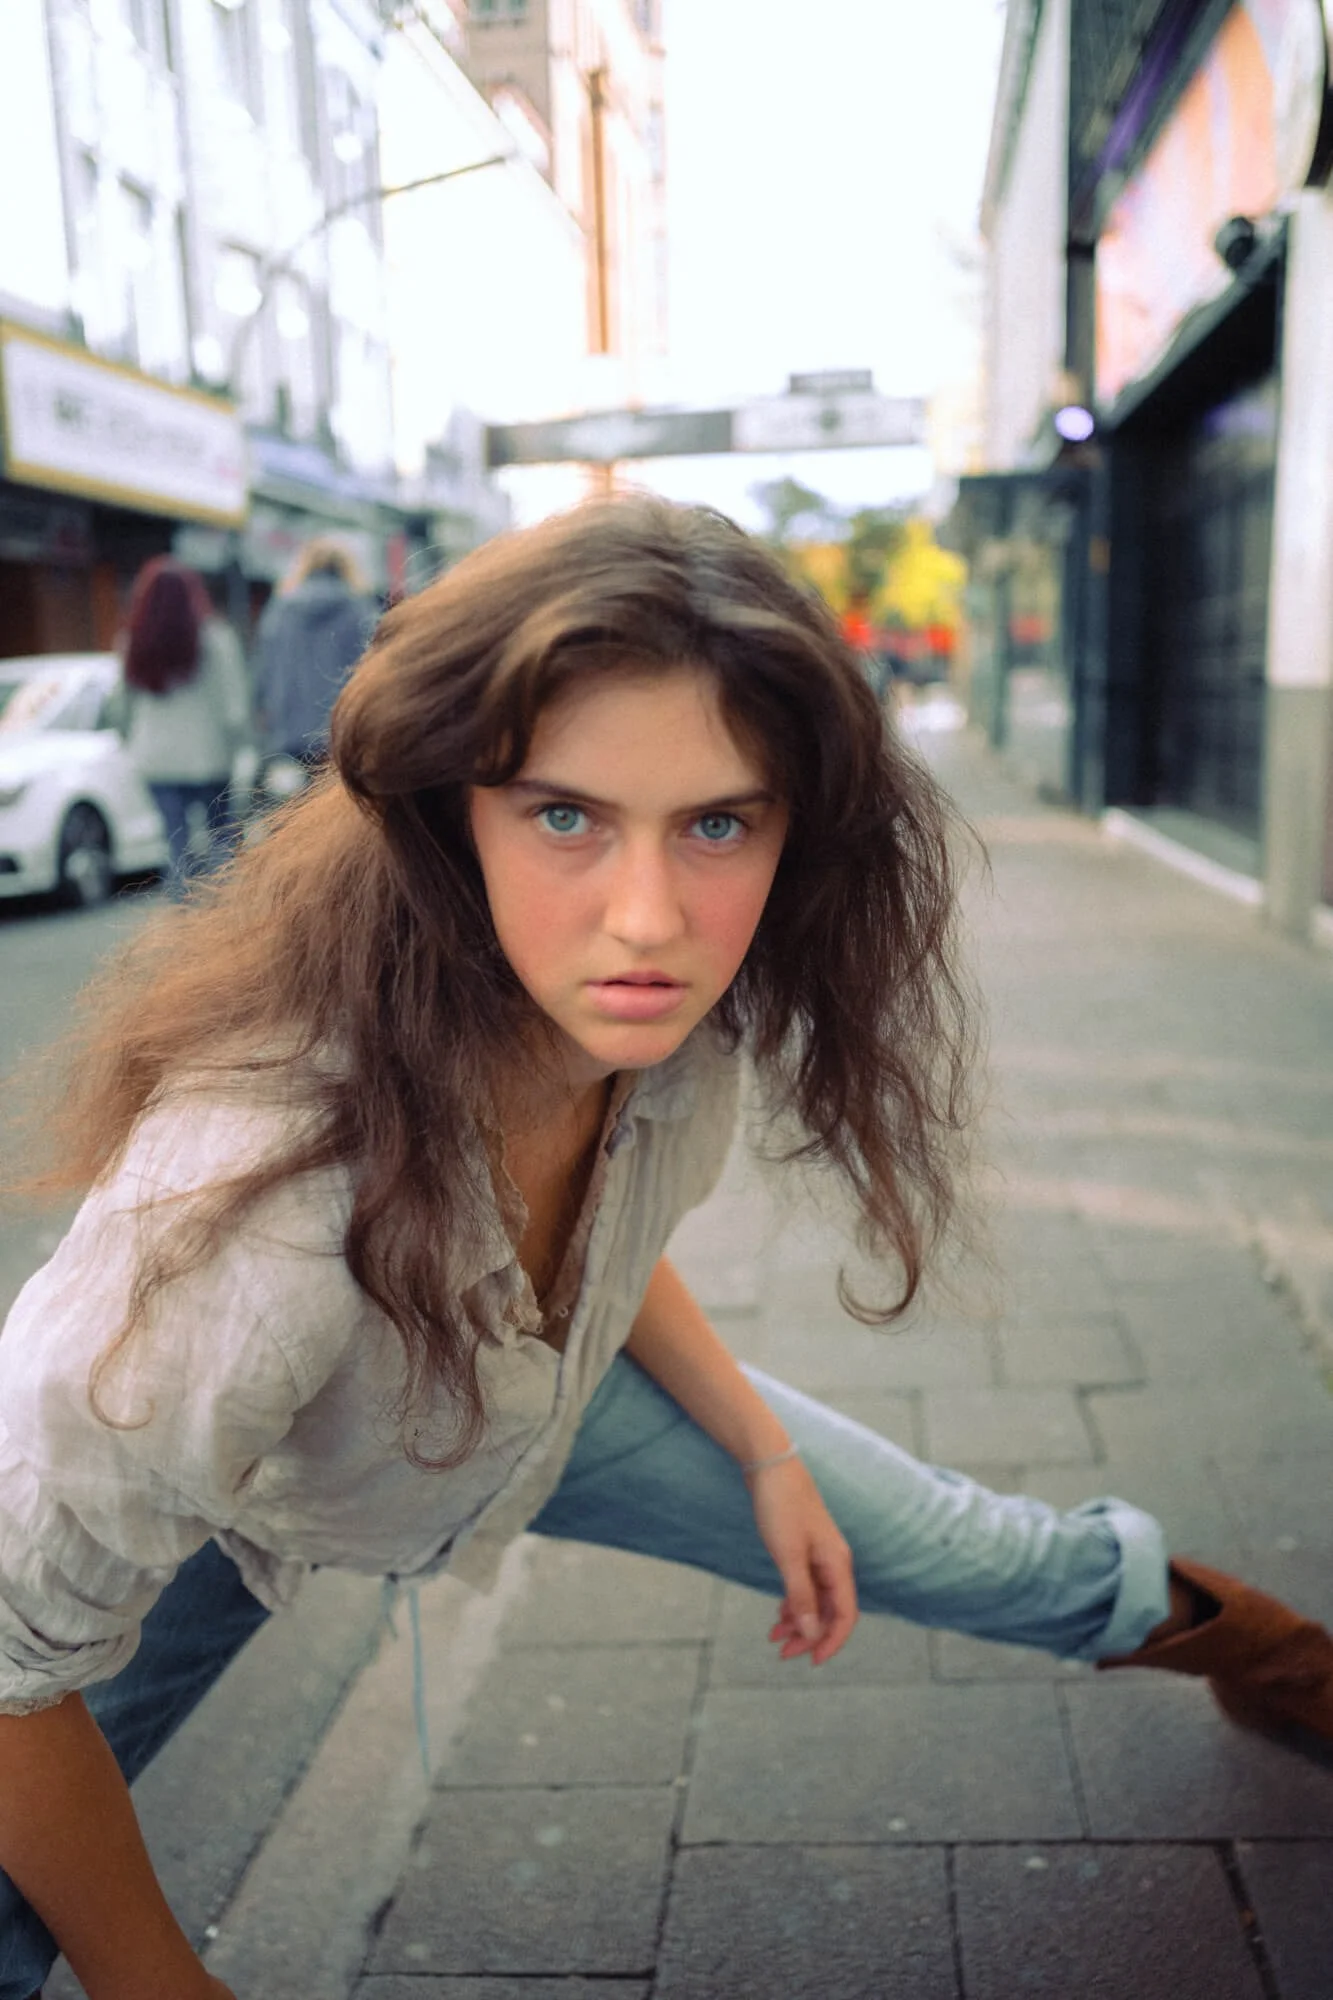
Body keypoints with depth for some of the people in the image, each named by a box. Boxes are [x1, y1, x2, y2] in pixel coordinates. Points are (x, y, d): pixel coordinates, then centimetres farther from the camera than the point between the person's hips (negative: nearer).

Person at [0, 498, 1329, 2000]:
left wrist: (763, 1449, -1)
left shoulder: (678, 1018, -26)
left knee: (954, 1551, 10)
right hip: (225, 1505, -3)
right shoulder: (253, 1200, -46)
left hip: (538, 1396, 4)